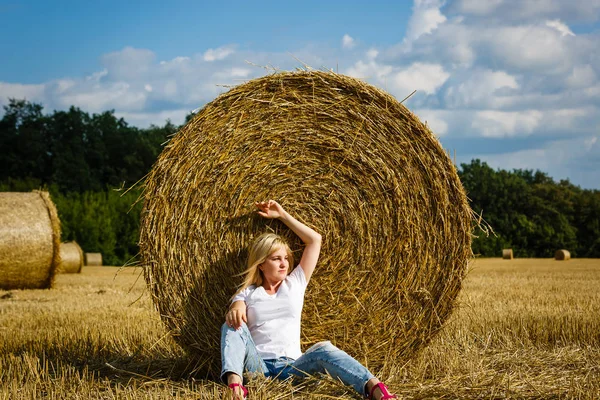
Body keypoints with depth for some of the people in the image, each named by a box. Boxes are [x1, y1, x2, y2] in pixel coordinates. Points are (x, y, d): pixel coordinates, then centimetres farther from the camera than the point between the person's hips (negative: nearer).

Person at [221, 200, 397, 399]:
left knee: (323, 349, -31)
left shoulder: (295, 284, 20)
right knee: (233, 324, -26)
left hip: (291, 366, 1)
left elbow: (315, 239, 21)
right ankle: (234, 383, -54)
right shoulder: (247, 293, 16)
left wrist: (282, 215, 23)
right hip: (257, 367, 0)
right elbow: (235, 313, -5)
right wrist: (235, 310, -29)